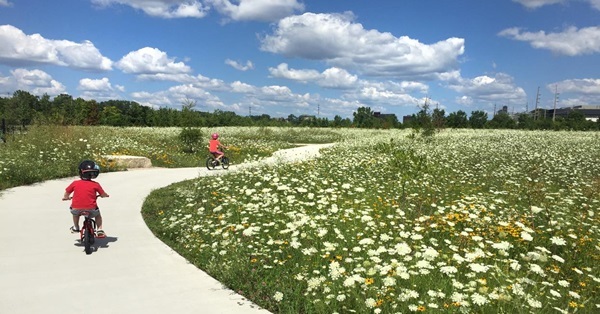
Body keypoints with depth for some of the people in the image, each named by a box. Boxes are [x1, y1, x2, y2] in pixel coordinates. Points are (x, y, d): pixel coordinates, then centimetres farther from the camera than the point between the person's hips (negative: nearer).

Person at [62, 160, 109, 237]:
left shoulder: (75, 183, 4)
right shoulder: (95, 184, -1)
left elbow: (66, 194, 16)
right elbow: (103, 194, 8)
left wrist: (66, 198, 38)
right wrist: (106, 195, 31)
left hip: (76, 209, 2)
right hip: (91, 209, -1)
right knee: (98, 214, 30)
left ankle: (75, 227, 44)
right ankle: (100, 230, 18)